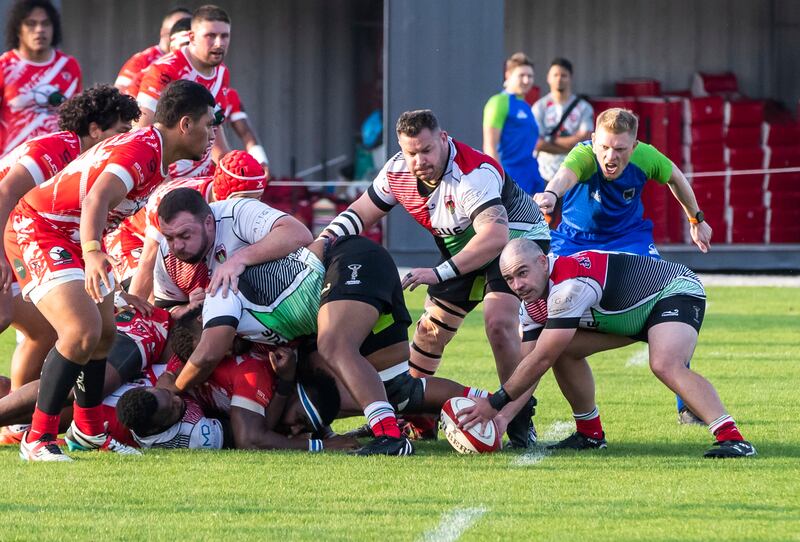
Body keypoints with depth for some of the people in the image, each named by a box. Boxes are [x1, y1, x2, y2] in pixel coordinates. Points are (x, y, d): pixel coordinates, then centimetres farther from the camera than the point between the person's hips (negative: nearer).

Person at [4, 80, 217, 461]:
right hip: (36, 232, -11)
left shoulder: (155, 152, 7)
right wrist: (93, 254, -53)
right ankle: (37, 439, -16)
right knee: (83, 331, -22)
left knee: (105, 332, 17)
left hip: (75, 237, 11)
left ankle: (89, 430, 32)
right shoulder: (141, 150, -24)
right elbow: (96, 200, -38)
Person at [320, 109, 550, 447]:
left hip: (515, 235, -7)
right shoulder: (398, 172, -14)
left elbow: (495, 236, -49)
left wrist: (439, 273, -52)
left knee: (498, 321, -27)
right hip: (461, 244, 7)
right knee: (431, 327, 8)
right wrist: (325, 239, -17)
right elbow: (363, 211, 3)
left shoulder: (474, 174, -37)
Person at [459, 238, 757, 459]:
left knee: (665, 365, -36)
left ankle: (731, 437, -42)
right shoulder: (535, 297, -4)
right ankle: (590, 434, 12)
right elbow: (533, 362, -3)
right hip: (636, 311, 10)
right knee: (565, 349, -3)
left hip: (677, 291, -10)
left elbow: (541, 361, -31)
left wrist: (495, 404, -26)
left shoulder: (569, 286, -33)